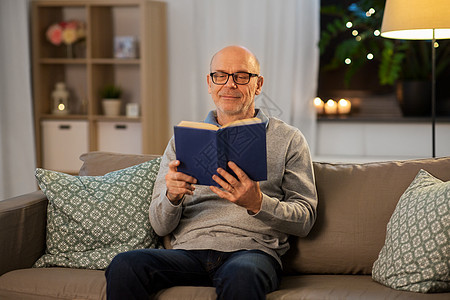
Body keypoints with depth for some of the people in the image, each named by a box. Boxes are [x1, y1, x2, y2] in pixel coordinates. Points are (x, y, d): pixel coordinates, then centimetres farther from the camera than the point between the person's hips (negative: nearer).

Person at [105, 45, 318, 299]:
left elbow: (305, 219, 4)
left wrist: (257, 203, -15)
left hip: (251, 249, -2)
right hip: (188, 250, 3)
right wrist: (172, 196, -10)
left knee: (241, 276, -39)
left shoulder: (288, 139, 12)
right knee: (123, 266, -27)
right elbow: (161, 226, 13)